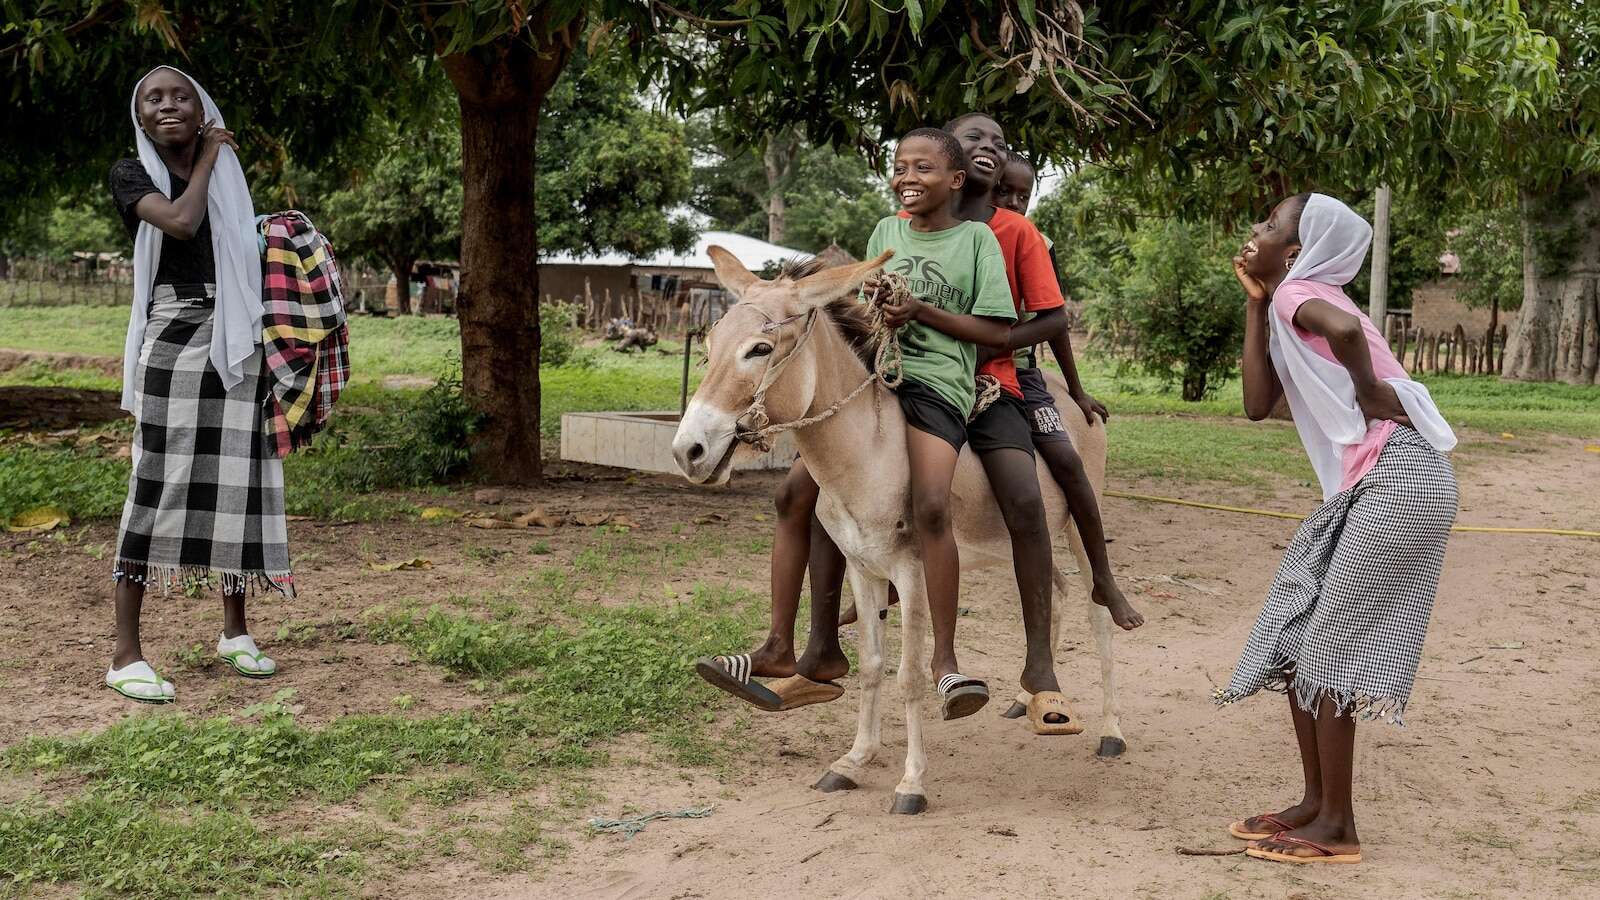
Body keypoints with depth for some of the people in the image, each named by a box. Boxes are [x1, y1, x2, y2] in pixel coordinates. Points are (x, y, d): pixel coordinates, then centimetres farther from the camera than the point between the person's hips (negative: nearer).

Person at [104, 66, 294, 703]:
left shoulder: (230, 177, 15)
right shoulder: (131, 172, 2)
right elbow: (182, 221, -16)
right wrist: (207, 158, -3)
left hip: (236, 340, 4)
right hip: (171, 336, -4)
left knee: (238, 482, 4)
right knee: (158, 484, -9)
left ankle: (235, 630, 18)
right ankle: (126, 654, -8)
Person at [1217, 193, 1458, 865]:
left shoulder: (1298, 292, -9)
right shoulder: (1287, 305, 18)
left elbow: (1345, 329, -34)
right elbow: (1257, 405, 7)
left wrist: (1368, 392, -17)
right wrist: (1254, 306, 9)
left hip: (1398, 480, -10)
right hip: (1368, 486, 10)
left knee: (1329, 646, -4)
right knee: (1294, 633, 13)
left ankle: (1337, 827, 5)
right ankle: (1315, 803, 20)